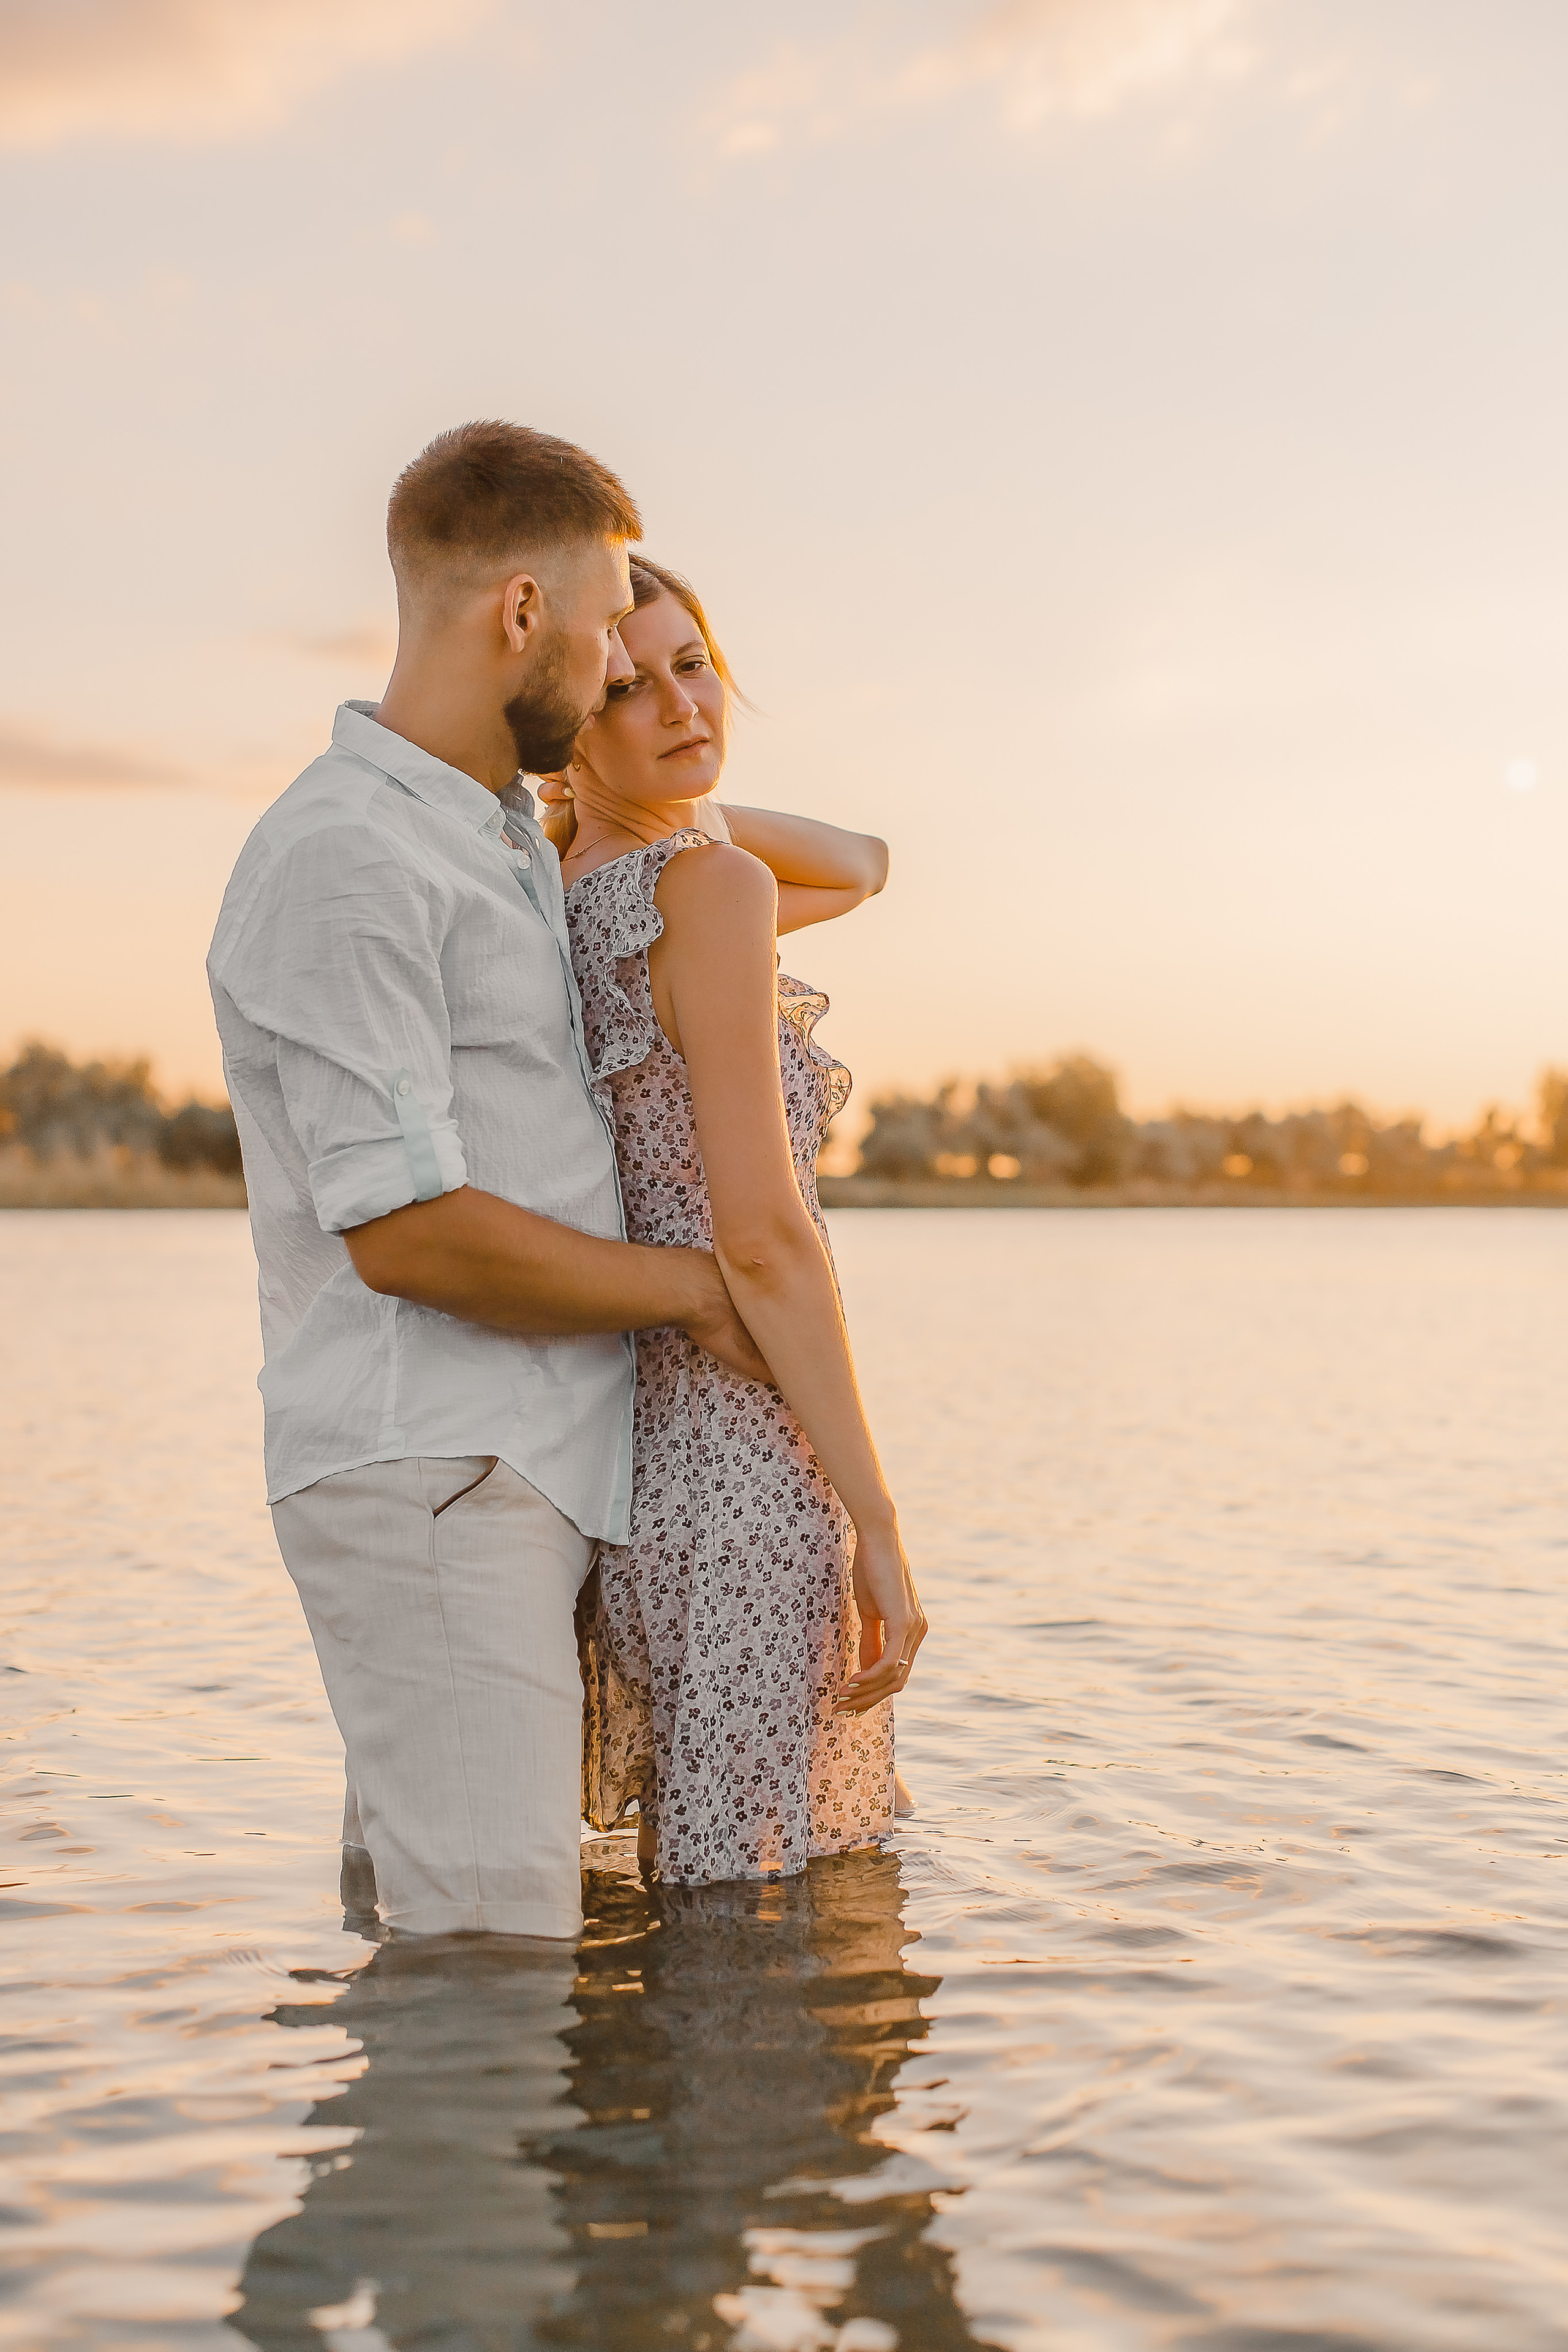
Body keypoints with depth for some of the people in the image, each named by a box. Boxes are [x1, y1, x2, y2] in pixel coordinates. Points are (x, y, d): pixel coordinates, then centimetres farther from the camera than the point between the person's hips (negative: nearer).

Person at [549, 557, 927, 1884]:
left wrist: (644, 793, 11)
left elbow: (857, 868, 24)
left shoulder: (557, 904, 12)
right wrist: (881, 1529, -17)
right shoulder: (708, 889, -14)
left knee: (697, 1905, 21)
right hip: (739, 1473, -10)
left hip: (626, 1449, 10)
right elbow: (761, 1237, -20)